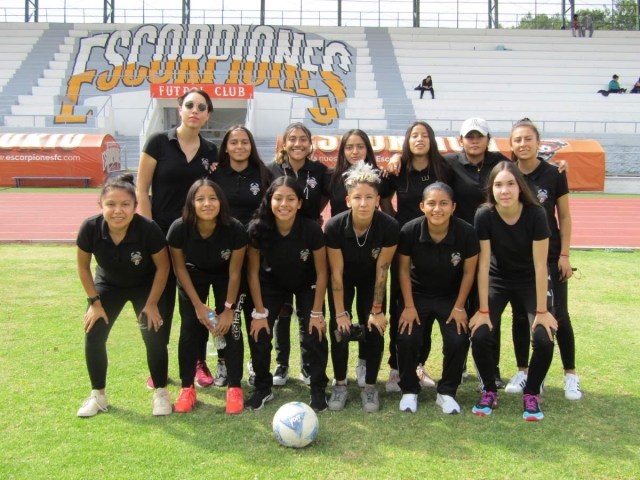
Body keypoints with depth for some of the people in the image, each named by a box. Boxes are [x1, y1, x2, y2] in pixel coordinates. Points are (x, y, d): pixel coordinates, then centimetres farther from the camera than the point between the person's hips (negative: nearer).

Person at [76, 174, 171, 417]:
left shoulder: (149, 229, -36)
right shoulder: (90, 228, -30)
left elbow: (163, 266, -18)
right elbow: (83, 266, -10)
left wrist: (152, 303, -13)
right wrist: (94, 301, -8)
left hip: (145, 286, -2)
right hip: (108, 285, 2)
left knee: (154, 337, -11)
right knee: (93, 336, -5)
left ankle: (161, 392, 12)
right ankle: (98, 394, 16)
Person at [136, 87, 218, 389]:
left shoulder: (211, 152, 6)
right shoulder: (158, 143, -5)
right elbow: (141, 190, -5)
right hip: (162, 234, -3)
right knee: (161, 301, 5)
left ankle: (200, 363, 22)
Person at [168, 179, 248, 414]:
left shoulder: (235, 230, -34)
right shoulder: (179, 229, -32)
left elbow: (234, 272, -20)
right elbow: (180, 268, -15)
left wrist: (228, 309, -13)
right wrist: (198, 304, -14)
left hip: (224, 277, 0)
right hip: (193, 276, 1)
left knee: (230, 328, -9)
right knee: (190, 329, -5)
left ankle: (235, 387, 4)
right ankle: (187, 388, 10)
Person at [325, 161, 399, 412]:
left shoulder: (389, 227, -32)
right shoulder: (334, 227, -33)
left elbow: (381, 271, -21)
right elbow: (336, 273, -22)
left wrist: (377, 310, -15)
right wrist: (340, 312, -18)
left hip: (371, 280, 1)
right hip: (344, 279, 0)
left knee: (375, 330, -8)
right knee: (340, 329, -10)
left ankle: (370, 387, 9)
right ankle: (340, 384, 9)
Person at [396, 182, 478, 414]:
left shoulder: (466, 232, -23)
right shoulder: (410, 231, -23)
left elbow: (468, 272, -8)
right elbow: (404, 269, -8)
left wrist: (459, 307, -6)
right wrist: (409, 306, -8)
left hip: (452, 297, 0)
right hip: (417, 294, 0)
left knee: (458, 341, -17)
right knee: (407, 339, -17)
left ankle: (446, 393, 9)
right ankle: (409, 390, 9)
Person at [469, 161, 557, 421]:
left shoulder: (535, 215, -24)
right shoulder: (484, 216, -22)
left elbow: (540, 265, -19)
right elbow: (483, 264, -18)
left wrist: (542, 310, -16)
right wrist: (483, 310, -16)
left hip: (530, 282, 0)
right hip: (498, 280, 1)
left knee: (544, 339, -19)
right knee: (480, 336, -18)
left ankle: (531, 394, 8)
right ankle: (489, 391, 9)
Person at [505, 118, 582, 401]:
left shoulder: (554, 175, -4)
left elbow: (565, 217, 1)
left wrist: (565, 254, -4)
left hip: (550, 256, -1)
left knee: (558, 315, -1)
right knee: (520, 315, 8)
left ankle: (570, 375, 13)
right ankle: (522, 372, 22)